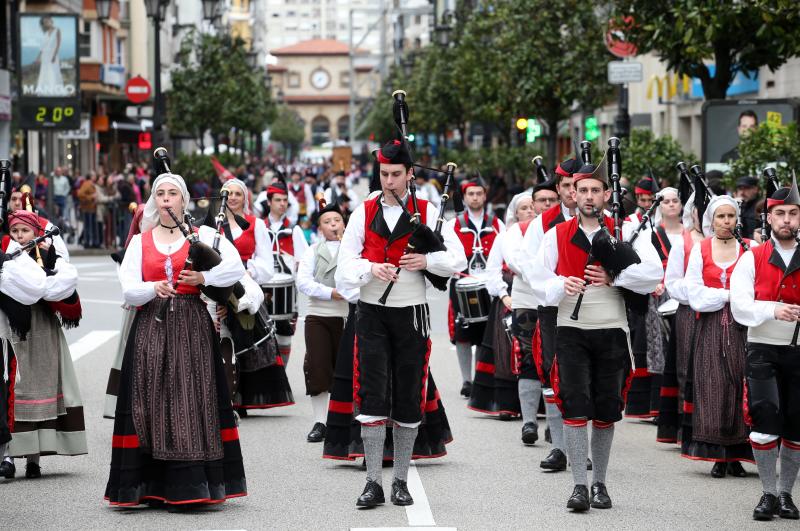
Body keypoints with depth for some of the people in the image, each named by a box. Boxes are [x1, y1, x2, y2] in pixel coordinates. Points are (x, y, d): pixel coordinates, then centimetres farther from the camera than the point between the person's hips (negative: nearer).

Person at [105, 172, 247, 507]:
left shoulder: (202, 235, 8)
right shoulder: (140, 241, 12)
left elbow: (236, 266, -3)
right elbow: (128, 289, 2)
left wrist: (204, 277, -17)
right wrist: (153, 288, -17)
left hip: (191, 328, -2)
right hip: (151, 327, 2)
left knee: (193, 400, -5)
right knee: (152, 401, -2)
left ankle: (193, 484, -4)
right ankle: (154, 486, 1)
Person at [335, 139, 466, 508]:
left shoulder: (427, 212, 3)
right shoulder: (364, 213, 6)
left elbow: (458, 260, -1)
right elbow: (346, 263, 0)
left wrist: (427, 260, -19)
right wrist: (371, 268, -20)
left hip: (412, 314, 0)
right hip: (372, 313, 0)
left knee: (408, 400, 5)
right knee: (372, 395, -7)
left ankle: (401, 481, 15)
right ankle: (373, 483, -5)